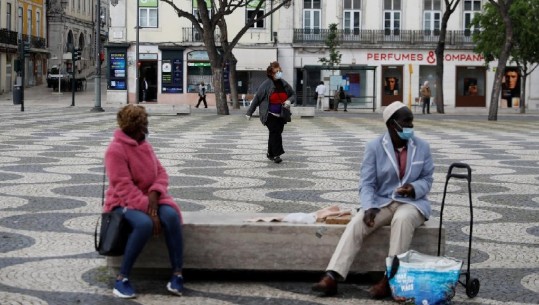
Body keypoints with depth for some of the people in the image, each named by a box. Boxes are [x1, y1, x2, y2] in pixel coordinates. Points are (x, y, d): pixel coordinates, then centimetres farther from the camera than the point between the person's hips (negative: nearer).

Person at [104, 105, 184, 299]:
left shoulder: (145, 145, 10)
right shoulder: (116, 150, -15)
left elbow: (161, 173, 8)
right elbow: (124, 188, -21)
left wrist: (154, 195, -13)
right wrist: (148, 210, -26)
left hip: (149, 198, 6)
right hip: (125, 202, -6)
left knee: (171, 215, -26)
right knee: (144, 224, -37)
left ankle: (177, 274, -22)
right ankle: (122, 279, -24)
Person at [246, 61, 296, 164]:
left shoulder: (284, 84, 3)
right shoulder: (266, 85, -12)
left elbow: (293, 95, 16)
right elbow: (257, 98, -6)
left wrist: (289, 101, -8)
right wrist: (249, 112, -2)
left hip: (281, 115, 5)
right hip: (269, 115, -5)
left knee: (275, 134, 10)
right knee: (275, 132, -19)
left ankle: (270, 154, 26)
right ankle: (276, 155, -16)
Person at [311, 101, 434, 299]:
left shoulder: (422, 147, 1)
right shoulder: (374, 147, -2)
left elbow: (427, 179, 6)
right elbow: (367, 183, -6)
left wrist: (414, 189, -18)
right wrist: (369, 207, -24)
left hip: (412, 203, 0)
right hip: (381, 202, 1)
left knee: (402, 219, -37)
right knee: (356, 223, -28)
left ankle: (390, 279, -36)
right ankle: (331, 277, -37)